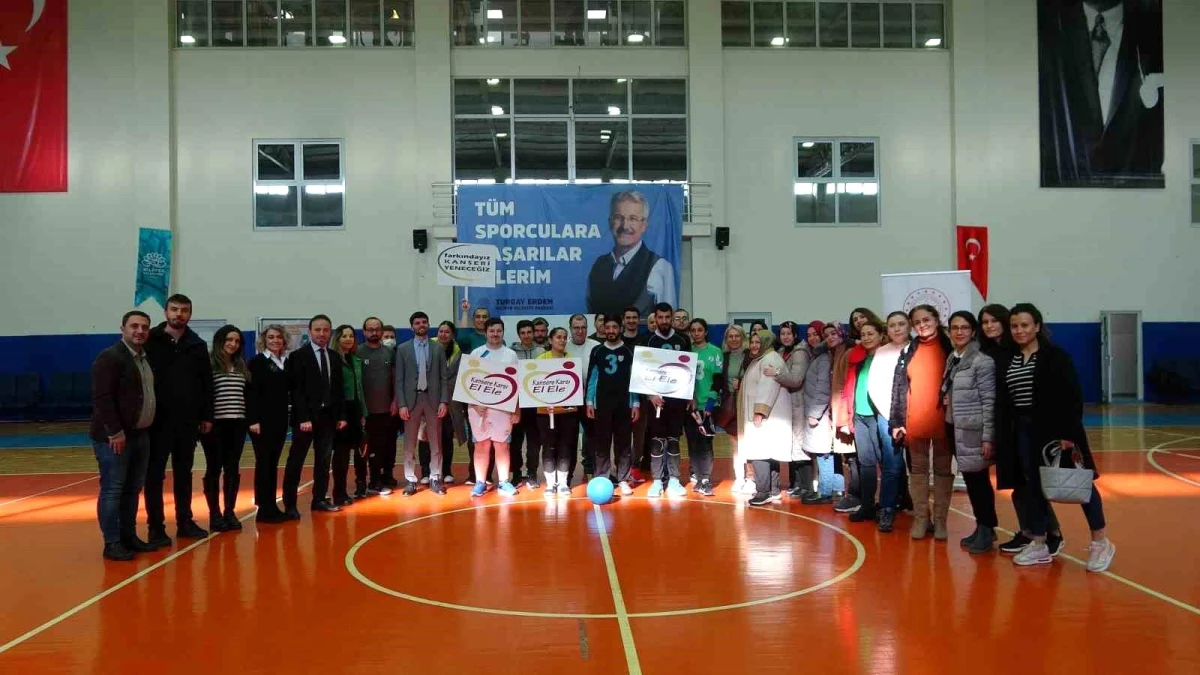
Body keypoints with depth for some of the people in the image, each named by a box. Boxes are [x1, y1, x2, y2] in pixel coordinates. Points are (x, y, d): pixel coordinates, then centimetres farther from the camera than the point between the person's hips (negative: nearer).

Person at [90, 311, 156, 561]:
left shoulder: (146, 358, 14)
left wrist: (146, 428, 13)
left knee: (133, 490, 13)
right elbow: (102, 398, -18)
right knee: (112, 490, -2)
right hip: (114, 437, -8)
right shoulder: (110, 357, -12)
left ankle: (129, 537, 21)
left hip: (140, 435, 8)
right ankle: (112, 543, 3)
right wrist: (115, 432, -21)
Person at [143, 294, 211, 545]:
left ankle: (185, 522, 21)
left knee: (184, 473, 12)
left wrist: (207, 416, 7)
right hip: (158, 419, -3)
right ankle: (156, 527, 11)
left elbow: (206, 384, 9)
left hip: (188, 420, 3)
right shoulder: (150, 340, -3)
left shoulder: (197, 345, 7)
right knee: (155, 475, 3)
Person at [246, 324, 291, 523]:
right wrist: (253, 420, -18)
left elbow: (287, 392, 11)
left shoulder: (286, 363, 12)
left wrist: (290, 418, 6)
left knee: (273, 464, 10)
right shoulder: (257, 362, -4)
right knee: (264, 463, -2)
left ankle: (272, 507, 15)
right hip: (262, 420, -5)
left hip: (280, 420, 6)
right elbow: (250, 393, -11)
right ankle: (264, 509, 2)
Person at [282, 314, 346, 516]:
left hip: (328, 416, 5)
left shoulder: (334, 357, 12)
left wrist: (341, 415, 6)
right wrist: (303, 418, -17)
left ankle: (320, 500, 18)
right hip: (305, 417, -5)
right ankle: (289, 504, 5)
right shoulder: (298, 356, -5)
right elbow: (296, 390, -11)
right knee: (296, 462, 0)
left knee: (324, 461, 9)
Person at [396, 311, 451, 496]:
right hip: (411, 399, 0)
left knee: (435, 442, 5)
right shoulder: (403, 349, 4)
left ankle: (435, 479, 14)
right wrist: (401, 404, -7)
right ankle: (411, 480, 11)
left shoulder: (438, 347, 6)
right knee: (409, 444, 3)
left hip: (433, 398, 1)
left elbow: (444, 377, 4)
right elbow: (399, 379, 1)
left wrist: (444, 401, -5)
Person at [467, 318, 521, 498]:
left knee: (502, 444, 3)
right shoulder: (476, 353, 4)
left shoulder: (511, 355, 6)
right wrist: (475, 403, -9)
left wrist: (517, 409, 0)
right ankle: (480, 482, 8)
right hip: (479, 406, 0)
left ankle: (503, 482, 8)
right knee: (481, 444, 3)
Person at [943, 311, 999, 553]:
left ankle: (986, 529, 11)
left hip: (973, 431, -7)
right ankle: (982, 527, 22)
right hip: (954, 428, 7)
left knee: (979, 480, 0)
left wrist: (988, 437, -16)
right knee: (969, 480, 12)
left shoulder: (982, 361, -11)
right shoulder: (951, 359, 11)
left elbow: (989, 402, -13)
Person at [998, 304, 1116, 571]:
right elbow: (1004, 402, 10)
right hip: (1022, 431, 5)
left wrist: (1069, 433, -18)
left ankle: (1100, 542, 15)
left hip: (1054, 429, -5)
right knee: (1031, 486, 9)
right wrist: (1004, 436, 6)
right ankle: (1039, 544, 19)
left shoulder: (1055, 356, -7)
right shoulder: (1008, 360, 7)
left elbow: (1073, 397, -12)